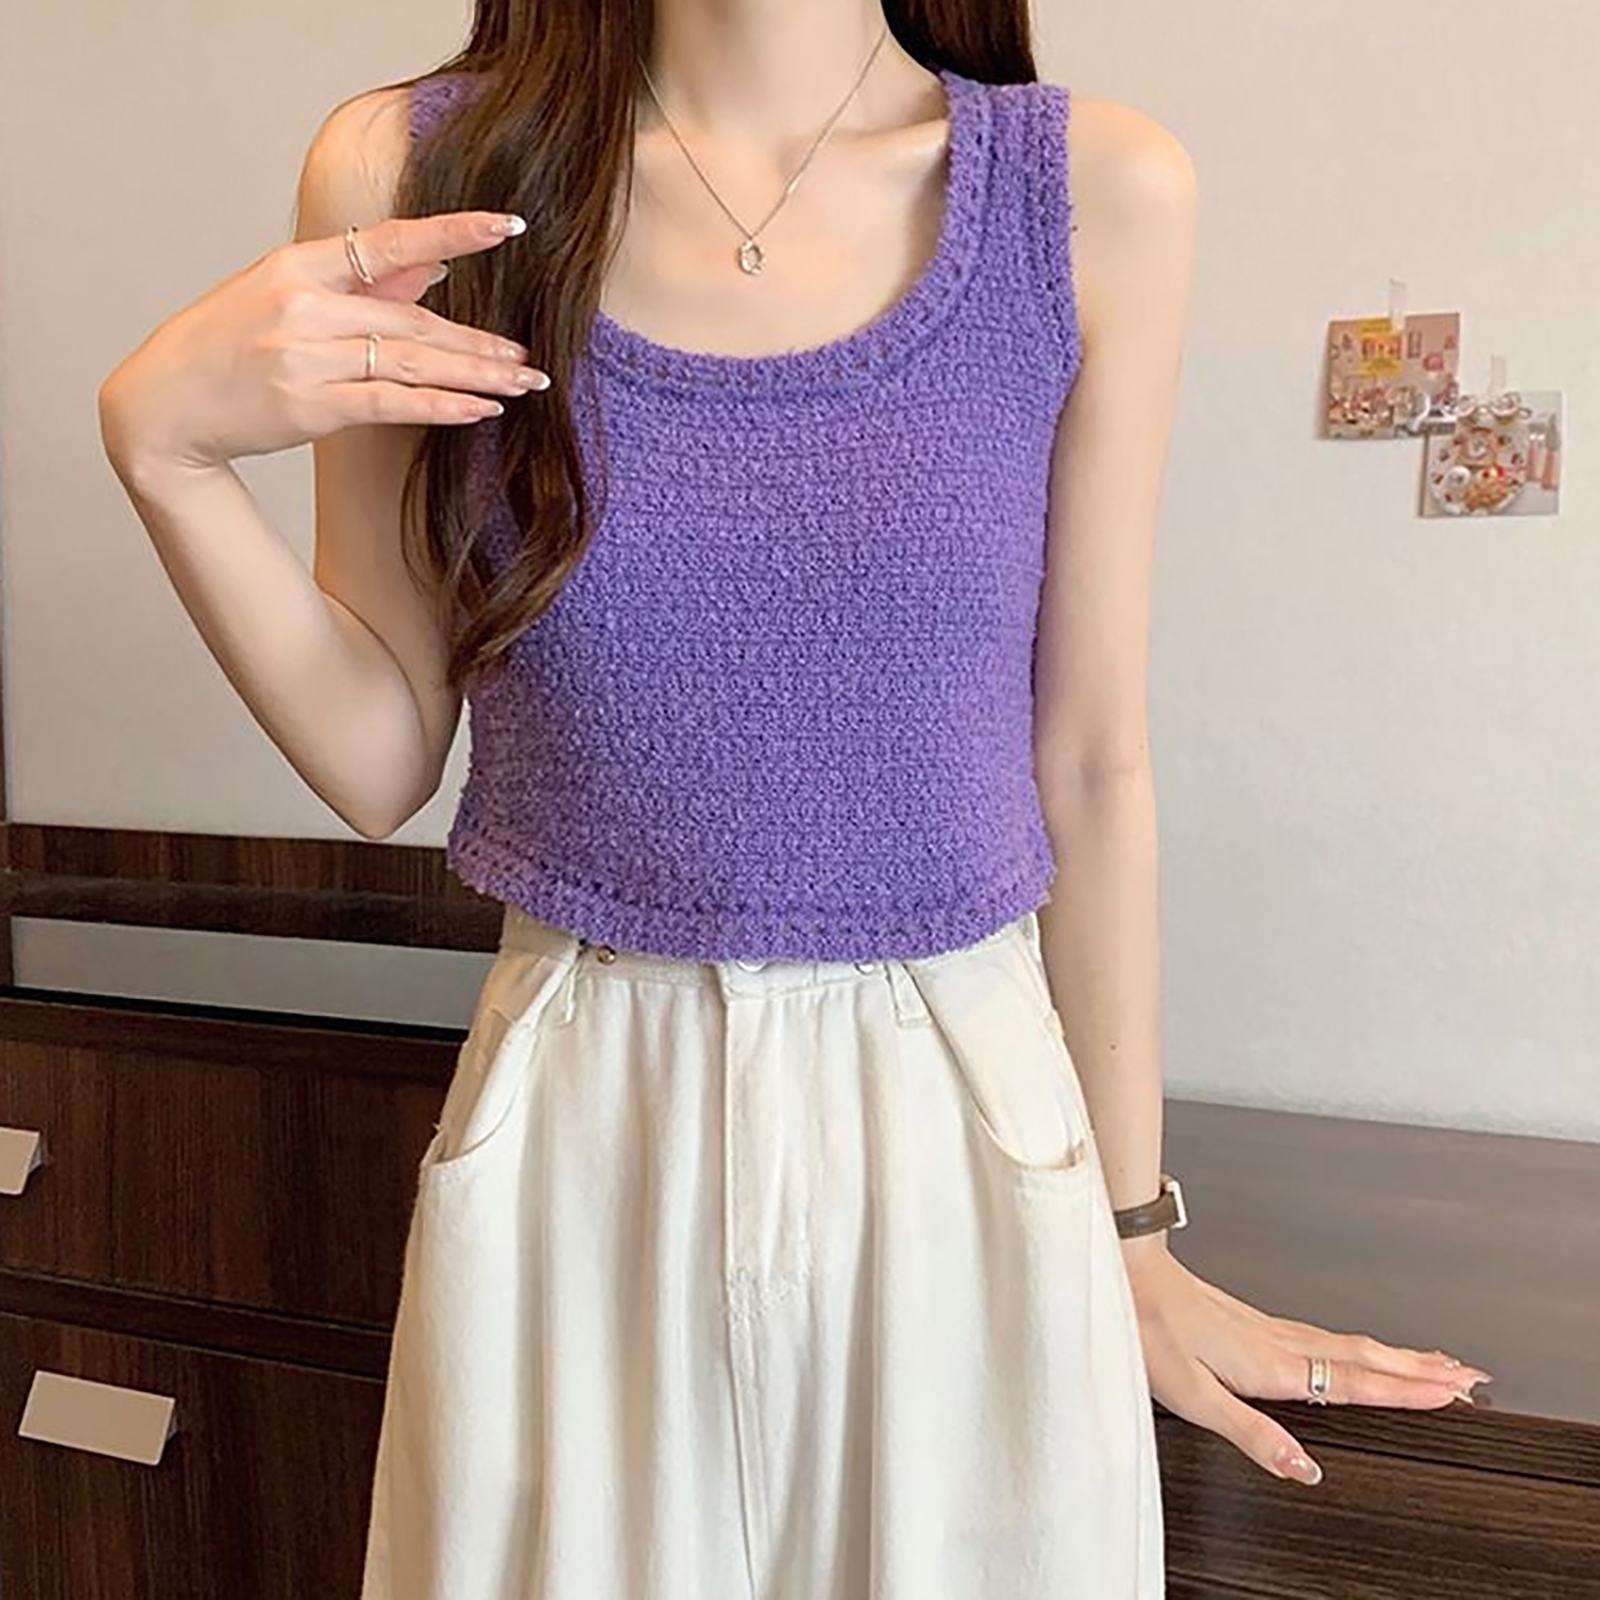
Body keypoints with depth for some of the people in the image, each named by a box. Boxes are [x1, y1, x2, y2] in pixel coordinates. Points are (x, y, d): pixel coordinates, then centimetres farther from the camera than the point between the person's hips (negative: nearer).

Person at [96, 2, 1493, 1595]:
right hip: (569, 1145, 1)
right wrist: (160, 446, -16)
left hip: (966, 1129, 1)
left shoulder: (1097, 192, -4)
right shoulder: (410, 174, -3)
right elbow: (383, 763, 0)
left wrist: (1133, 1239, 7)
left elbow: (1089, 764, 0)